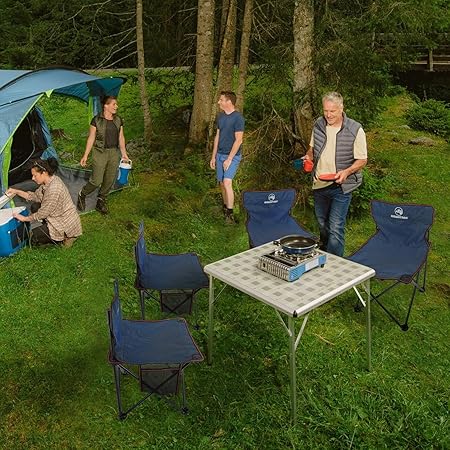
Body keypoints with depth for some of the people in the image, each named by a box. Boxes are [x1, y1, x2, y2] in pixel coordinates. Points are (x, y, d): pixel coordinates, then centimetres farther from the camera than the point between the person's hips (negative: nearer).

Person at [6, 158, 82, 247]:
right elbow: (36, 196, 12)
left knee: (33, 237, -7)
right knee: (35, 207, 9)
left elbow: (42, 214, -20)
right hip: (60, 217, 9)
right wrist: (16, 191, 3)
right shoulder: (49, 181, -1)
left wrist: (24, 218, -7)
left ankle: (65, 237, -1)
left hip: (67, 224, -9)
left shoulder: (53, 189, -29)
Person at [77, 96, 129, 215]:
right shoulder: (96, 120, -7)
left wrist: (124, 154, 11)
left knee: (110, 180, 7)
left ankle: (101, 202, 25)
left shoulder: (118, 120, 6)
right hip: (100, 153, -5)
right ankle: (82, 195, 18)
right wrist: (85, 155, -5)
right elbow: (91, 138, -4)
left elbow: (121, 138, 13)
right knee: (96, 181, -9)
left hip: (114, 153, 5)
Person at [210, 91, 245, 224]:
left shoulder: (238, 118, -15)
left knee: (227, 182, -19)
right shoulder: (221, 116, 8)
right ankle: (225, 207, 27)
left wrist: (229, 159, -19)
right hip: (220, 154, 7)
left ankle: (230, 214, -12)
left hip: (232, 156, -7)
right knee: (221, 183, 10)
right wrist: (213, 156, 13)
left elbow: (238, 140, -17)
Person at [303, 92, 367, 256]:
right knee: (322, 223, 21)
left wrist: (346, 172, -26)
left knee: (336, 228, -9)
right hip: (319, 184, 5)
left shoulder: (355, 130, -12)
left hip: (341, 186, -5)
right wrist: (308, 156, -4)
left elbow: (362, 160, -8)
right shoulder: (318, 124, 1)